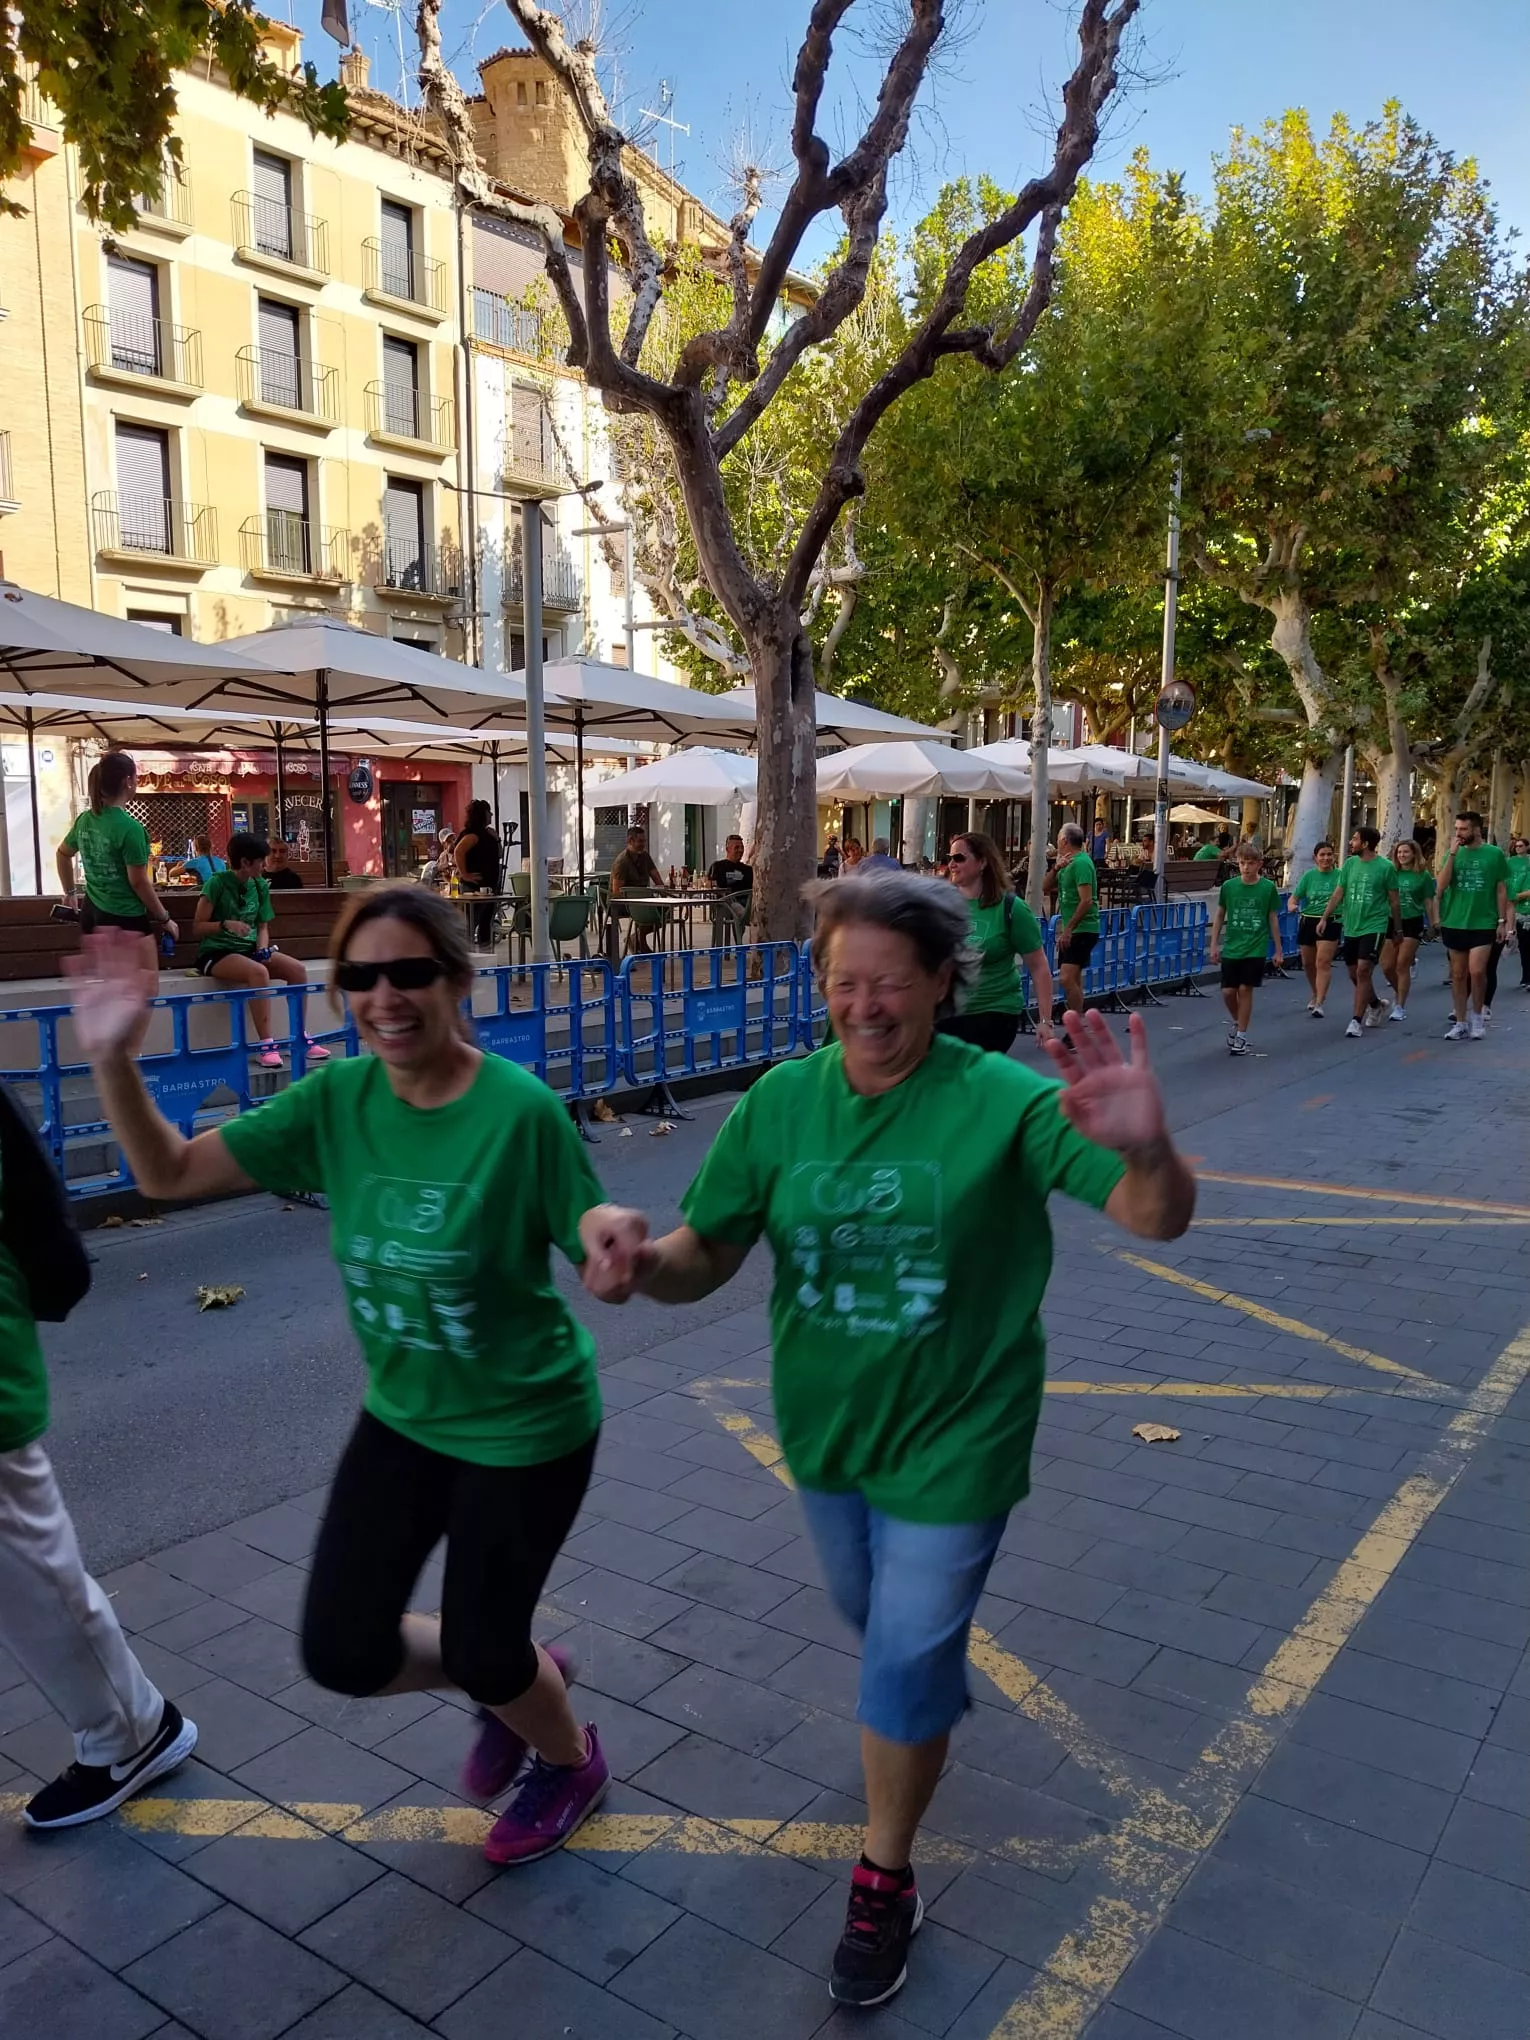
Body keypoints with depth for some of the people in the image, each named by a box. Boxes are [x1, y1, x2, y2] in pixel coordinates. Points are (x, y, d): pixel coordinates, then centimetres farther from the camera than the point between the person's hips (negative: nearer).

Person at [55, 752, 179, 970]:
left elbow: (63, 853, 22)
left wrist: (70, 893, 34)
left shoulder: (85, 820, 5)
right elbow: (139, 882, -16)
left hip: (92, 913, 9)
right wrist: (165, 919, -5)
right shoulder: (130, 827, -19)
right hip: (126, 920, -9)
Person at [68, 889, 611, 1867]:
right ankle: (516, 1675, 40)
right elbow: (171, 1174, -7)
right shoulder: (337, 1099, -11)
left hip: (526, 1425, -5)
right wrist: (113, 1058, -21)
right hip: (403, 1416, 5)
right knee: (342, 1652, 9)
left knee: (481, 1651, 11)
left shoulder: (522, 1110, -26)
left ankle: (573, 1761, 48)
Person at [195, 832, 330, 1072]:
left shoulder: (260, 886, 7)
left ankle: (299, 1037, -6)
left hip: (248, 949, 6)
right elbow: (197, 928, -11)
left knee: (297, 969, -16)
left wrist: (262, 949, -7)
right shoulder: (217, 883, -12)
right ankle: (265, 1044, -34)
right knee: (259, 972, -36)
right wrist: (226, 924, -28)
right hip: (216, 953, -6)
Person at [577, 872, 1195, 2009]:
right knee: (870, 1614, 28)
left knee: (904, 1668, 6)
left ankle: (885, 1883, 35)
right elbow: (705, 1259, -8)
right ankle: (943, 1688, 64)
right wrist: (636, 1256, -32)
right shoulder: (783, 1101, -12)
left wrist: (1148, 1151, -53)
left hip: (951, 1442, -4)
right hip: (826, 1428, 5)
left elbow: (1160, 1216, -29)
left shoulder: (1001, 1101, -23)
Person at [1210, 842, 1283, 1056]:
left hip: (1255, 949, -2)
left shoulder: (1268, 887, -4)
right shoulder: (1228, 886, -1)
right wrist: (1214, 945, 5)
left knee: (1245, 989, -3)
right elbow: (1219, 916, 8)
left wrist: (1278, 950, 4)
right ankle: (1237, 1023, 31)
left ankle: (1241, 1036, 8)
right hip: (1231, 948, 2)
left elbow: (1273, 919, 2)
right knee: (1228, 991, 1)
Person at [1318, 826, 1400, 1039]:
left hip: (1374, 926, -6)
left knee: (1363, 971, -15)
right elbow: (1338, 893, 6)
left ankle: (1356, 1021, -10)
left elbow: (1394, 900, 0)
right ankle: (1377, 1005, 39)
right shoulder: (1349, 863, 5)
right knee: (1354, 974, 13)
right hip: (1351, 927, 6)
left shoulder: (1385, 866, -8)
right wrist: (1324, 918, -3)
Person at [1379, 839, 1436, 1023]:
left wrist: (1432, 924, 3)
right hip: (1391, 922, 3)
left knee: (1402, 965, -6)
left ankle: (1400, 1007, 2)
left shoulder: (1423, 875, -1)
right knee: (1387, 967, 2)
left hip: (1412, 923, -3)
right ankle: (1401, 994, 29)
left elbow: (1428, 902, 3)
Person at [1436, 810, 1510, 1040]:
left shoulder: (1494, 854, -2)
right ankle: (1461, 1023, 15)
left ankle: (1478, 1016, 10)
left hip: (1483, 924, -3)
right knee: (1458, 975, 7)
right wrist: (1453, 854, -12)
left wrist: (1502, 921, -2)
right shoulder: (1454, 854, 4)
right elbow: (1441, 886, -8)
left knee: (1477, 972, -12)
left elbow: (1501, 890, 2)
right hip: (1455, 924, 3)